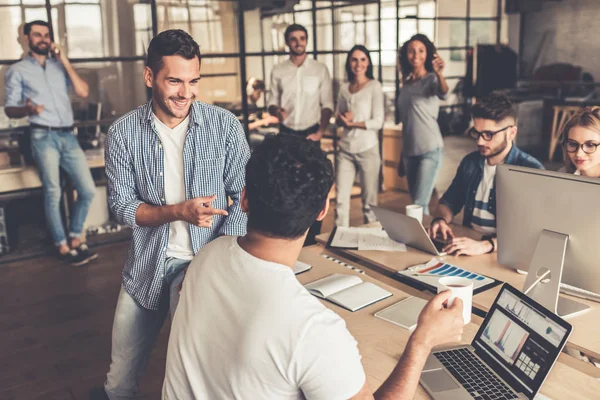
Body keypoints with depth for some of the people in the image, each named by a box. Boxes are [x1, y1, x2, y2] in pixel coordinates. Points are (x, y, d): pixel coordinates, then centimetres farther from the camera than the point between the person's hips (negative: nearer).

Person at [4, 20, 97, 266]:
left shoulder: (60, 66, 16)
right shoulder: (17, 70, 6)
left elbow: (83, 92, 3)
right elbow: (9, 109, 2)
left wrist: (65, 61, 0)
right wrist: (27, 109, -20)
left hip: (68, 136, 4)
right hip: (44, 137, -4)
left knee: (88, 190, -1)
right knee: (53, 193, -9)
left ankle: (75, 238, 15)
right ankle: (62, 246, 2)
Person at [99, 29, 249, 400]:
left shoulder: (226, 125, -9)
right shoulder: (123, 132, -6)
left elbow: (244, 197, -7)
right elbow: (122, 206, -5)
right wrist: (179, 211, -22)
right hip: (147, 263, 2)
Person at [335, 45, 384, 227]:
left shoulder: (374, 86, -3)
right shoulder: (344, 88, 10)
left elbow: (378, 122, -9)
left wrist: (352, 123, -11)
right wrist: (343, 118, -7)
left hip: (367, 149, -4)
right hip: (345, 149, 4)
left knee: (369, 200, 3)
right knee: (340, 198, 3)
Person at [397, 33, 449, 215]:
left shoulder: (431, 79, -6)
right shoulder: (406, 83, 12)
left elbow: (443, 93, -31)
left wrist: (439, 74, -53)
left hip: (430, 150, -7)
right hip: (409, 151, 7)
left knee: (419, 205, -11)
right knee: (416, 204, 11)